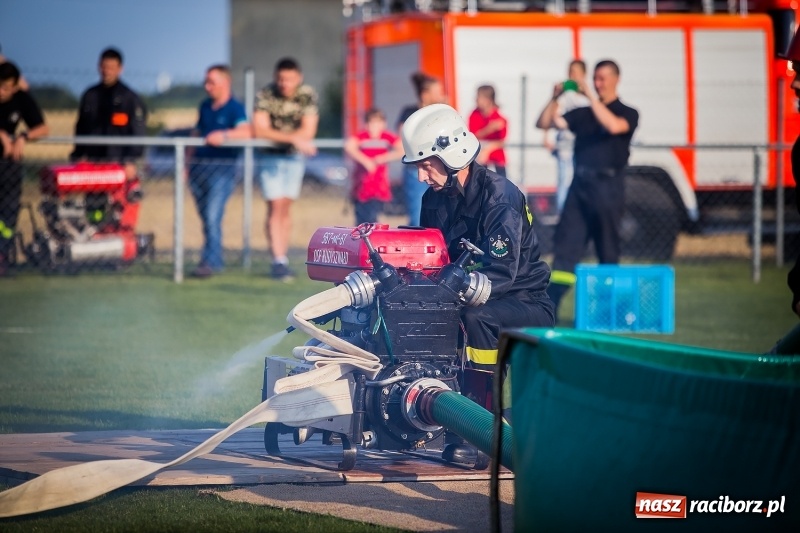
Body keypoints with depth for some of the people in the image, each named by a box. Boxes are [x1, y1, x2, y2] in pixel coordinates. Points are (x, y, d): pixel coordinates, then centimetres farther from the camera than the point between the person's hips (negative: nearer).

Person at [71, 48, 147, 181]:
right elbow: (81, 129, 17)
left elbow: (137, 133, -2)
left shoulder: (130, 98, 0)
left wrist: (131, 161, -10)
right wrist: (79, 156, 8)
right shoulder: (90, 96, 12)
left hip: (118, 163, -4)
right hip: (92, 161, 4)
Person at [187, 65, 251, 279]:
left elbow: (246, 132, -22)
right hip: (199, 167, 7)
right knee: (206, 218, 10)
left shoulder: (235, 108, -6)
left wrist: (224, 135, -36)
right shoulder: (205, 107, 16)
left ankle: (210, 261, -13)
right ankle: (213, 259, 18)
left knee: (212, 216, -14)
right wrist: (187, 161, 17)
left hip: (222, 167, -7)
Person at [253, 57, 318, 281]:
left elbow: (308, 132, -17)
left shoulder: (307, 95, -10)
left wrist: (276, 135, -26)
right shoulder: (266, 95, -16)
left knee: (285, 208, 7)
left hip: (295, 156, 2)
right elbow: (259, 130, -24)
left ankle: (282, 259, 13)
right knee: (275, 207, -10)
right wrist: (293, 138, -29)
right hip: (270, 156, -2)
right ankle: (278, 261, -14)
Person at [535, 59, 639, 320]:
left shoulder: (627, 113, 4)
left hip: (608, 185, -4)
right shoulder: (582, 114, 16)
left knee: (608, 249, 2)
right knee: (565, 243, -4)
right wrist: (555, 98, -4)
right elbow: (544, 123, 10)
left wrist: (590, 96, -19)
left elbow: (613, 126, -20)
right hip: (579, 184, 4)